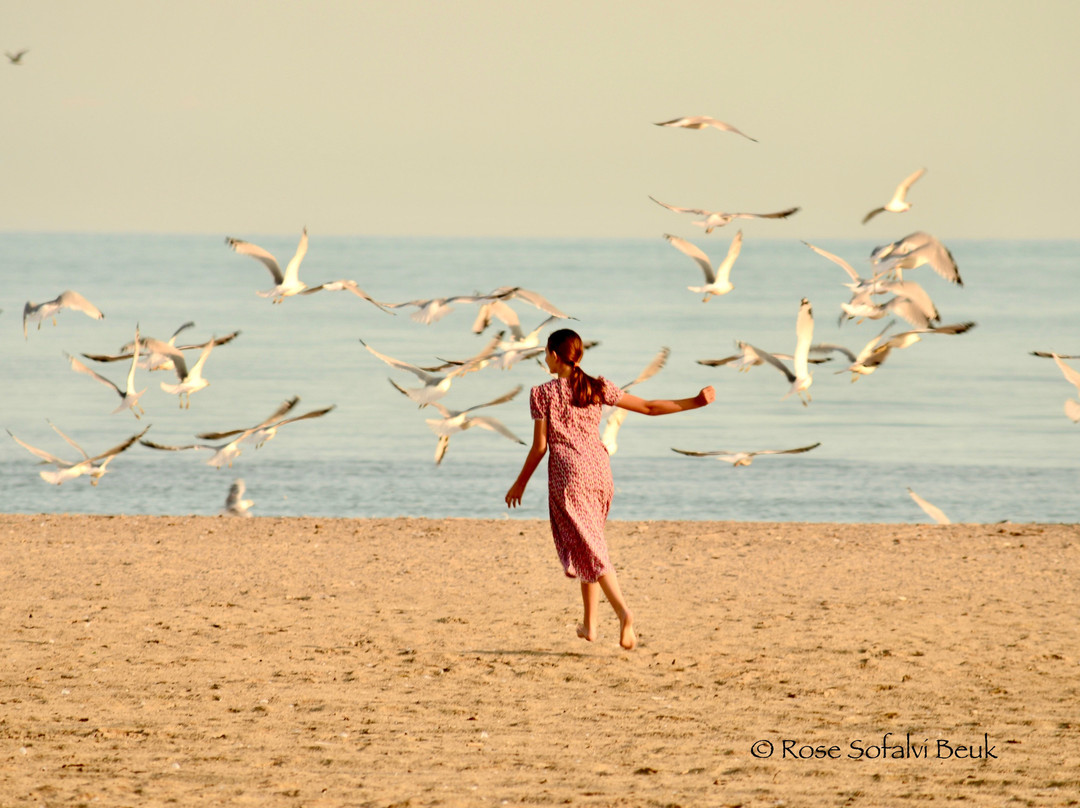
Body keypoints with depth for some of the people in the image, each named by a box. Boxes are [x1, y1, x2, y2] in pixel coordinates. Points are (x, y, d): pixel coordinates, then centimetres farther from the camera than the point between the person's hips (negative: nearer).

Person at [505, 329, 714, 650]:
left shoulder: (543, 394, -5)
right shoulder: (598, 388, 5)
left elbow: (539, 446, -5)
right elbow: (648, 407, 3)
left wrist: (520, 484, 6)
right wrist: (695, 402, 9)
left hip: (568, 475, -5)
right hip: (599, 471, 5)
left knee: (590, 550, -7)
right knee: (588, 544, 19)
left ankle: (623, 612, -26)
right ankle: (589, 623, 20)